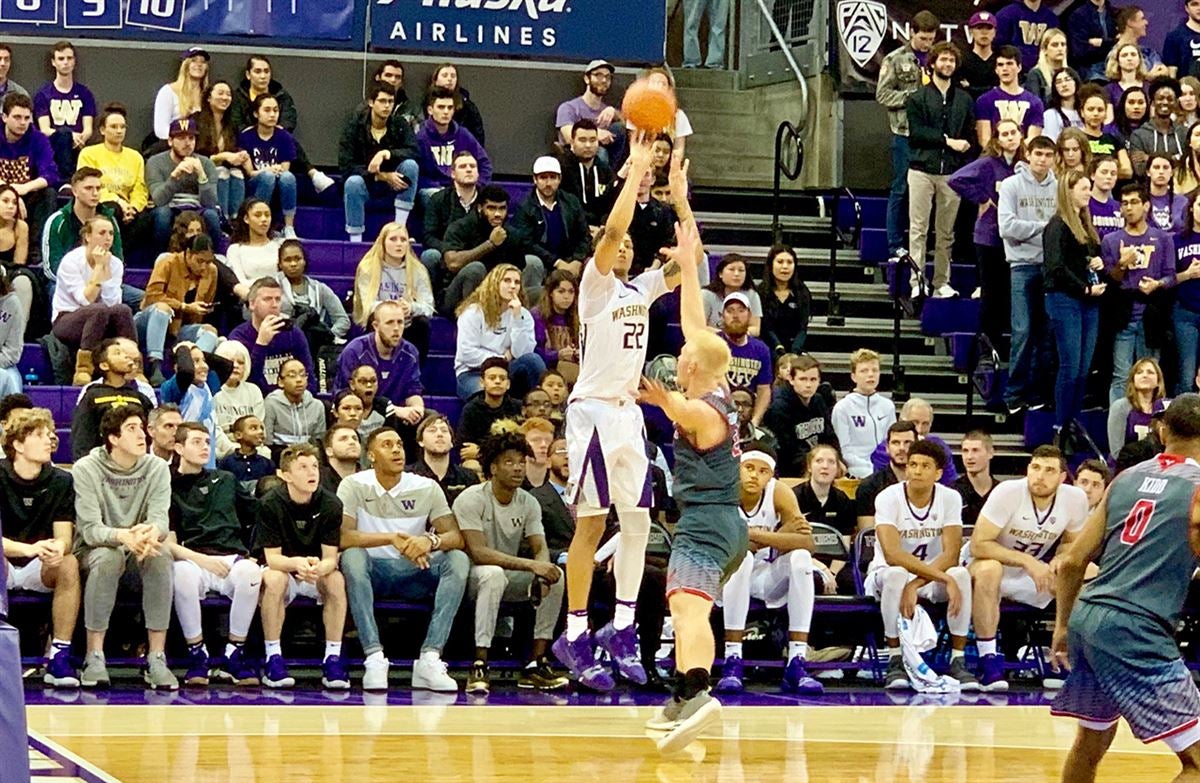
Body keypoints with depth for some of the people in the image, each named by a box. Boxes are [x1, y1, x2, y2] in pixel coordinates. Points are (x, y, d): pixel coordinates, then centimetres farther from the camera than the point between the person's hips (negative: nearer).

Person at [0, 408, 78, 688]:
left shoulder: (61, 482, -1)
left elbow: (65, 538, -8)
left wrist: (58, 548, -33)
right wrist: (29, 549, -36)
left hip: (39, 570, 3)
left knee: (69, 564, -29)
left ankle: (60, 655, -27)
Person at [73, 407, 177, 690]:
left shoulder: (157, 468, -1)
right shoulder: (86, 469, -11)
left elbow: (161, 518, -12)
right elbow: (90, 529, -19)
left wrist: (151, 533, -39)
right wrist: (122, 536, -41)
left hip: (138, 550, 3)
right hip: (93, 550, -3)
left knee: (161, 556, -31)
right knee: (108, 557, -37)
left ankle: (156, 659, -31)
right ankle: (94, 657, -33)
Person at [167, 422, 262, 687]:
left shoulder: (223, 480, 24)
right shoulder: (167, 487, 12)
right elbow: (168, 543, 3)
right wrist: (203, 560, -11)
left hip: (229, 557, 2)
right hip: (191, 559, -2)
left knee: (250, 571, -34)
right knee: (182, 572, -39)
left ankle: (234, 655, -20)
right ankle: (198, 656, -23)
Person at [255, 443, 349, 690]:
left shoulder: (330, 504, -11)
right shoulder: (270, 504, -16)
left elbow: (331, 558, -14)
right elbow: (272, 558, -18)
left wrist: (318, 568, -40)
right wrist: (297, 563, -41)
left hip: (317, 571, 2)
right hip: (282, 568, -2)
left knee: (336, 579, -30)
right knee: (274, 579, -35)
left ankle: (333, 658, -26)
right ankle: (273, 659, -28)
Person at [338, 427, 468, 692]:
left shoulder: (427, 488, 2)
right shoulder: (354, 486, -4)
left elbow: (456, 537, -6)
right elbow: (342, 537, -18)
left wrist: (430, 541, -29)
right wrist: (392, 538, -29)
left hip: (414, 573, 2)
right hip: (372, 571, -2)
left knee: (458, 560, -24)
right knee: (352, 556, -34)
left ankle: (430, 658, -32)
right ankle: (375, 658, -39)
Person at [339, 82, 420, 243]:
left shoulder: (399, 125, -3)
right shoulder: (354, 125, -10)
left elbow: (414, 152, -19)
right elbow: (345, 166, -18)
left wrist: (387, 154, -35)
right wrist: (381, 176, -26)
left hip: (393, 183, 2)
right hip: (366, 183, -2)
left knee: (410, 165, -26)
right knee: (353, 182, -36)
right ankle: (355, 241, -30)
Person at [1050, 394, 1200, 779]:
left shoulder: (1127, 478, 14)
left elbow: (1072, 562, 13)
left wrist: (1062, 627, 23)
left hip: (1086, 618, 7)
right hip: (1135, 630, -7)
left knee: (1091, 741, 26)